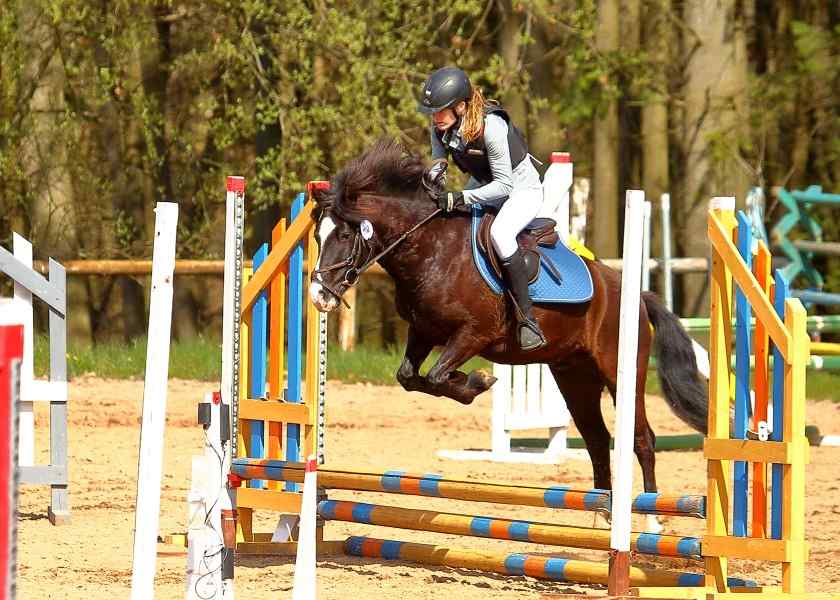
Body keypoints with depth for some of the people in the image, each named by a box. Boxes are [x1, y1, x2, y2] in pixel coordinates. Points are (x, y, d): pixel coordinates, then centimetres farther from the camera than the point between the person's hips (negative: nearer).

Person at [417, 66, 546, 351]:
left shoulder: (490, 126, -34)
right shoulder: (440, 127, -13)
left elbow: (503, 184, -30)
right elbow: (438, 159, 3)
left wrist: (461, 198, -39)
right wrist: (435, 176, -22)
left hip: (522, 189, -8)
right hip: (483, 186, 8)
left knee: (499, 233, -34)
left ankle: (528, 322, -30)